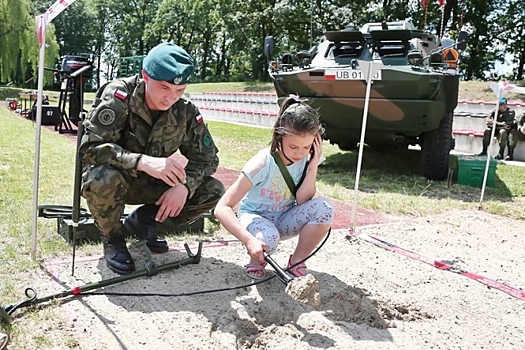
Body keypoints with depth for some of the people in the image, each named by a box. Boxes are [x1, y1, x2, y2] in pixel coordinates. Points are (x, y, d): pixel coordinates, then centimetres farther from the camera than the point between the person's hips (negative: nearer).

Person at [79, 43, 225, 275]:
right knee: (104, 179, -40)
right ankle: (113, 239, -7)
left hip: (150, 184, 4)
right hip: (110, 178, -4)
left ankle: (142, 220, 7)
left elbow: (207, 157, -5)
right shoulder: (119, 96, -24)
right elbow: (90, 147, -32)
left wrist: (184, 186, -25)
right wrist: (143, 161, -46)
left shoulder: (186, 112, -12)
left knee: (213, 192, -12)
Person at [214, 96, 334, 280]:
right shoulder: (262, 164, -28)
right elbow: (222, 208, -32)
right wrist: (249, 240, -45)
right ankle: (256, 261, 0)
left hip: (284, 219, 4)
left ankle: (297, 262, -4)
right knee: (268, 238, -39)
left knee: (323, 208, -25)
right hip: (255, 216, -4)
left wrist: (313, 169, -28)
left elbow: (302, 202, -18)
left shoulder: (307, 158, -15)